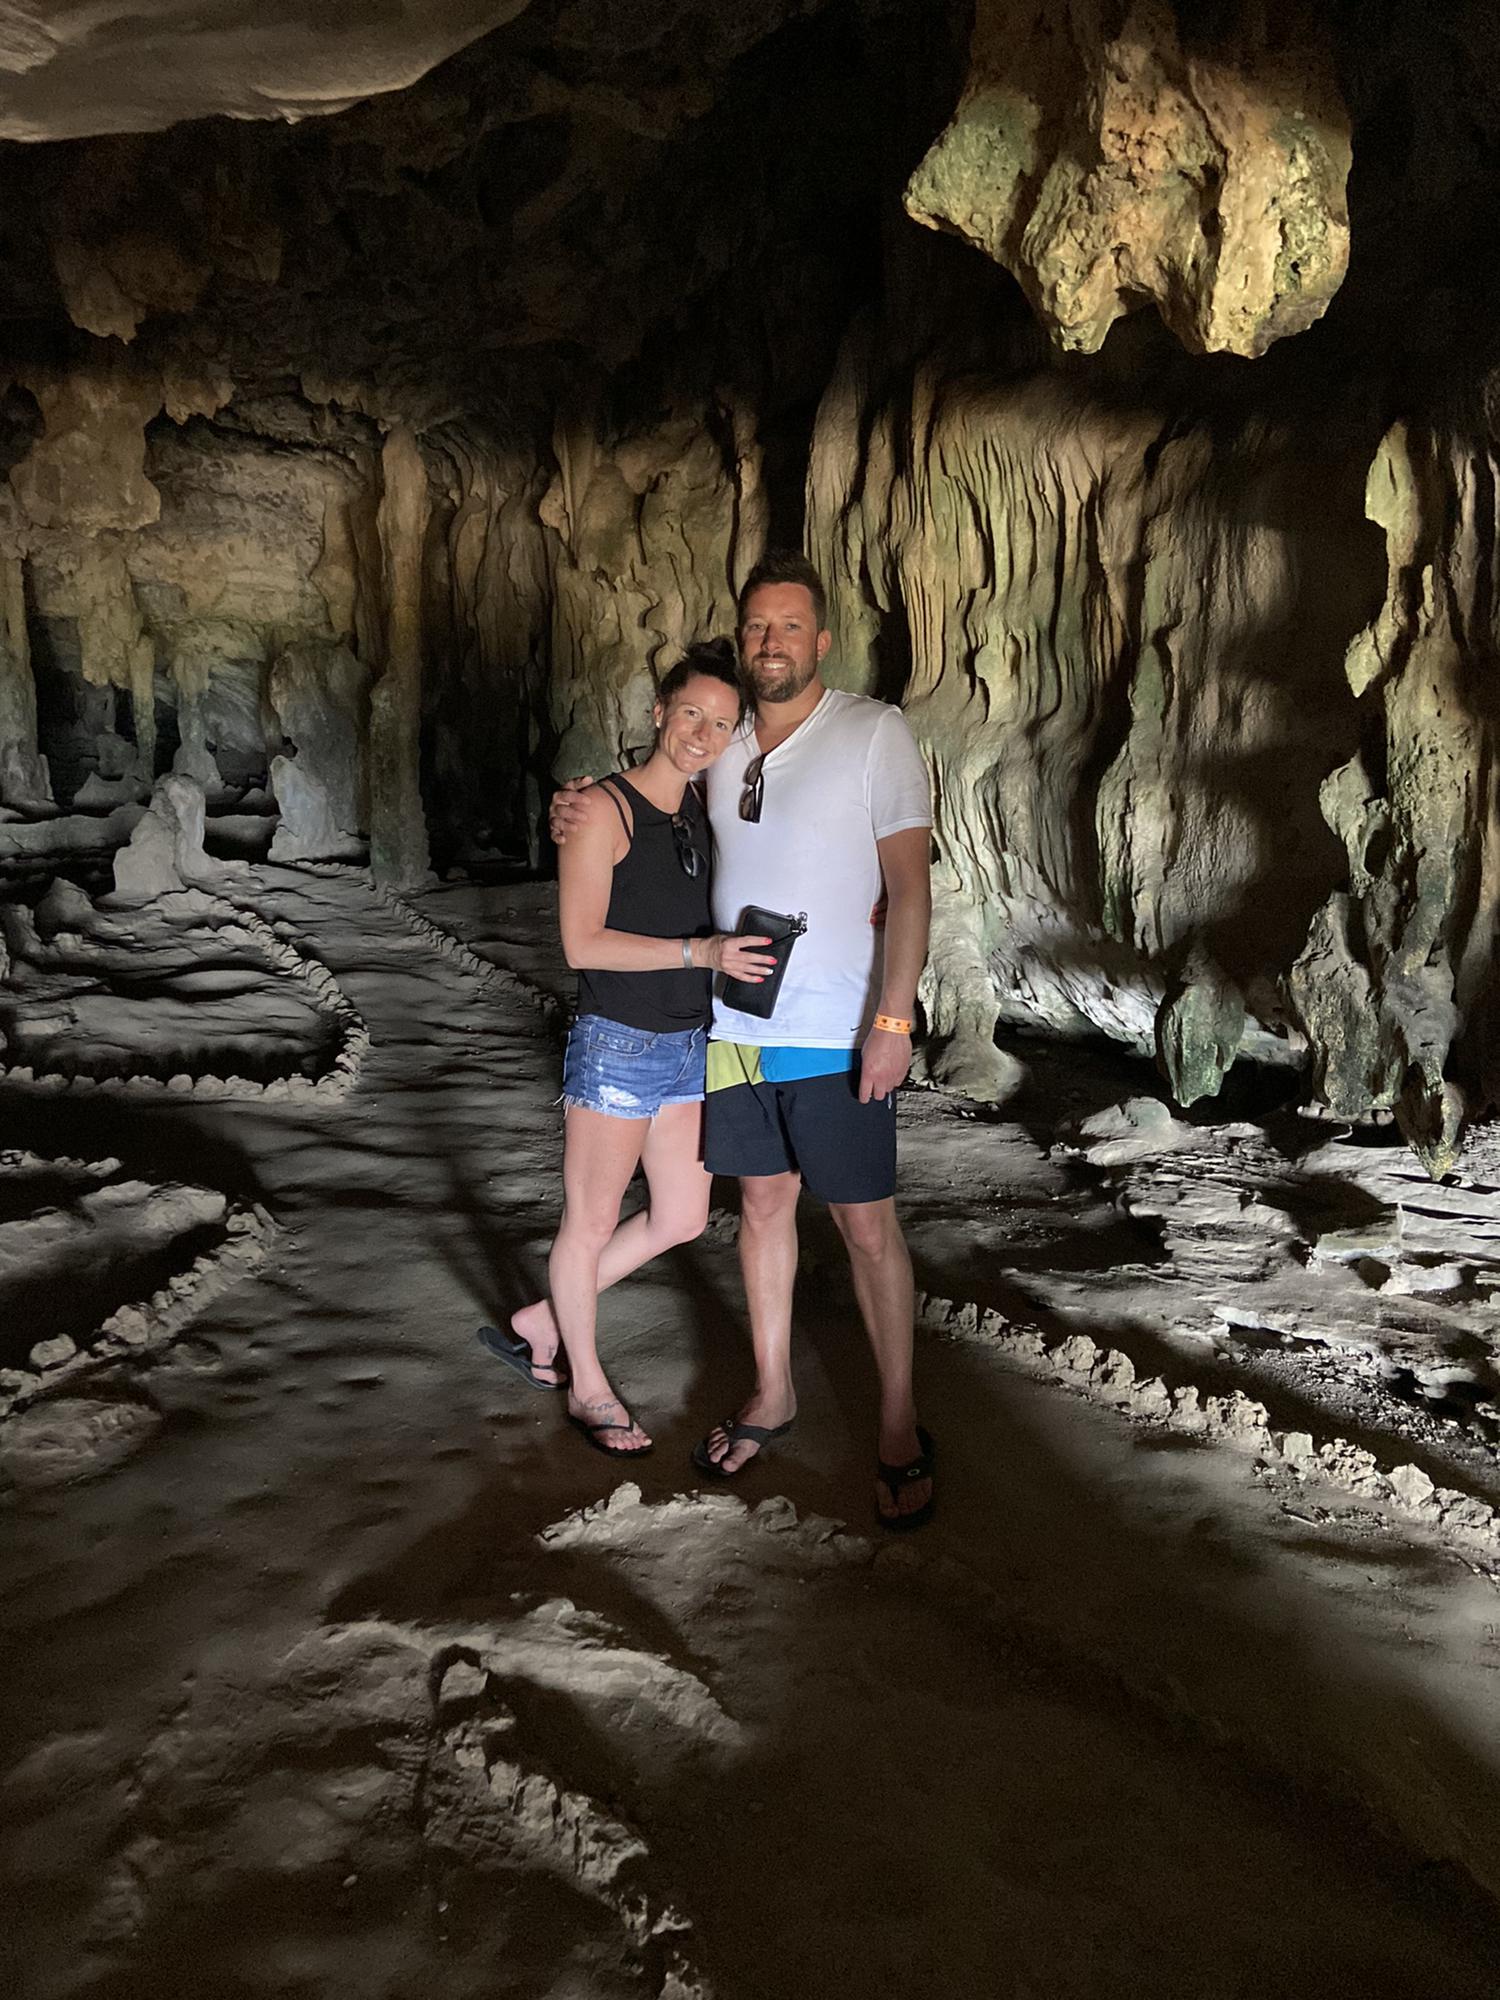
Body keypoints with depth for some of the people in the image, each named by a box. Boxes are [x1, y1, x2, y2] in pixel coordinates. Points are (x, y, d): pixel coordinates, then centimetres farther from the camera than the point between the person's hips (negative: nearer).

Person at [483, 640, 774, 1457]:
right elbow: (582, 943, -18)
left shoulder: (699, 809, 8)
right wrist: (699, 951, -24)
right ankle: (587, 1386, 28)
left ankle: (539, 1322, 32)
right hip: (617, 1043, -8)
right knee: (592, 1221, 8)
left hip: (687, 1043, 8)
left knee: (681, 1218, 14)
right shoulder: (603, 809, -13)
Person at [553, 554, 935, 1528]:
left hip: (838, 1034, -5)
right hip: (737, 1025, 5)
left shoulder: (876, 733, -6)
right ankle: (773, 1393, 30)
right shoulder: (722, 746, 9)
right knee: (765, 1201, 14)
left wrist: (894, 1019, -18)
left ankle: (901, 1428, 15)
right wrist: (586, 821, 6)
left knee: (868, 1225, 1)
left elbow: (910, 884, -10)